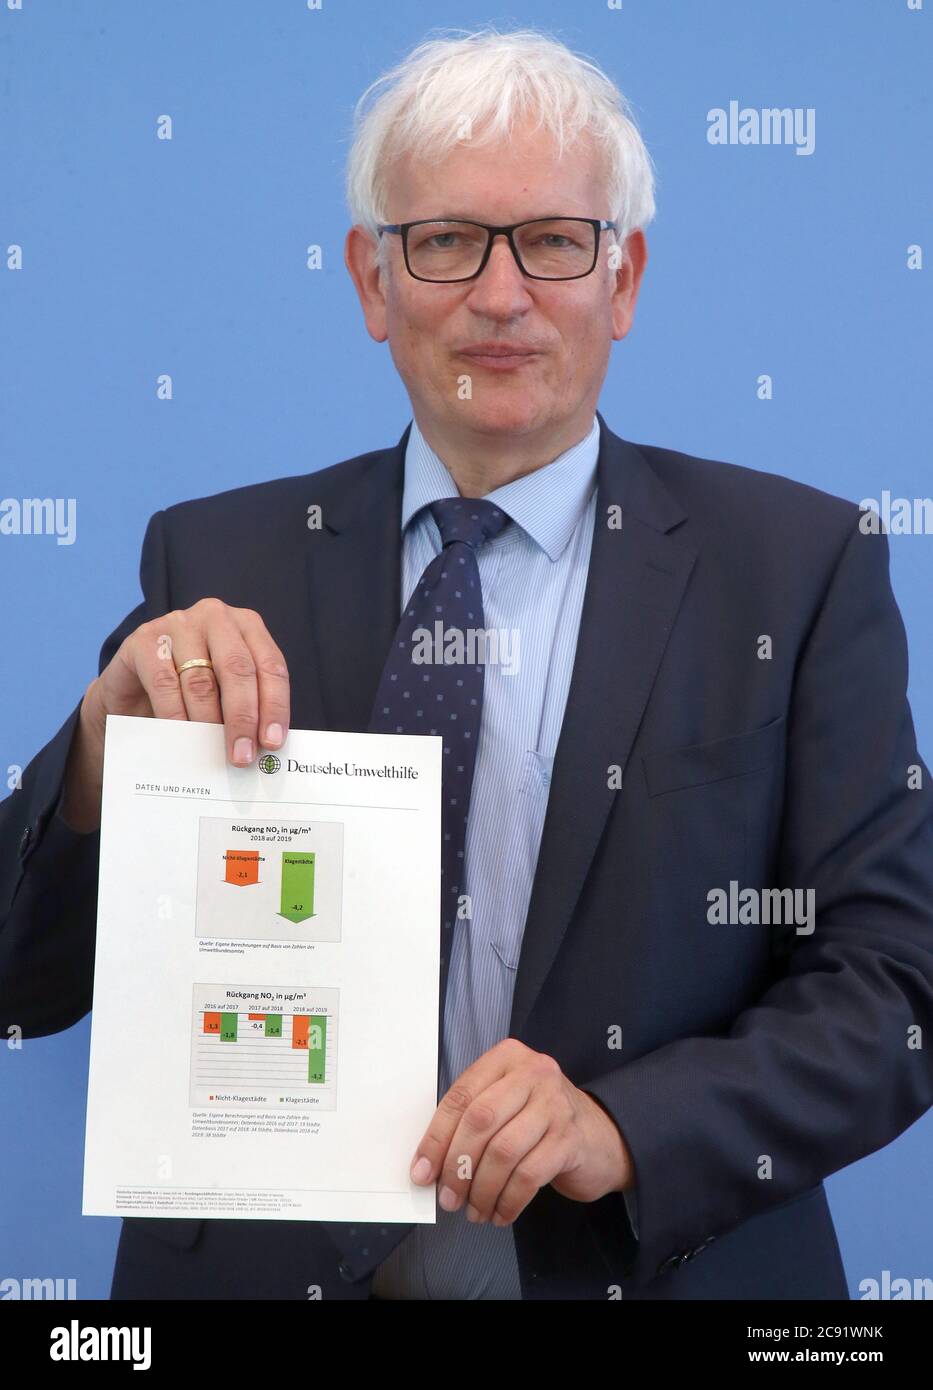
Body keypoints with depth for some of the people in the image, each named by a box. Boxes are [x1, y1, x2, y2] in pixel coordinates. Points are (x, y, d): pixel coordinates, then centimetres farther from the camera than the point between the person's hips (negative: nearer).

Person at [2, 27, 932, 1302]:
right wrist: (112, 731, -22)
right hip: (269, 1261, 1)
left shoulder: (795, 565, -5)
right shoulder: (220, 564, -1)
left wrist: (625, 1127, -23)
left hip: (654, 1260, -1)